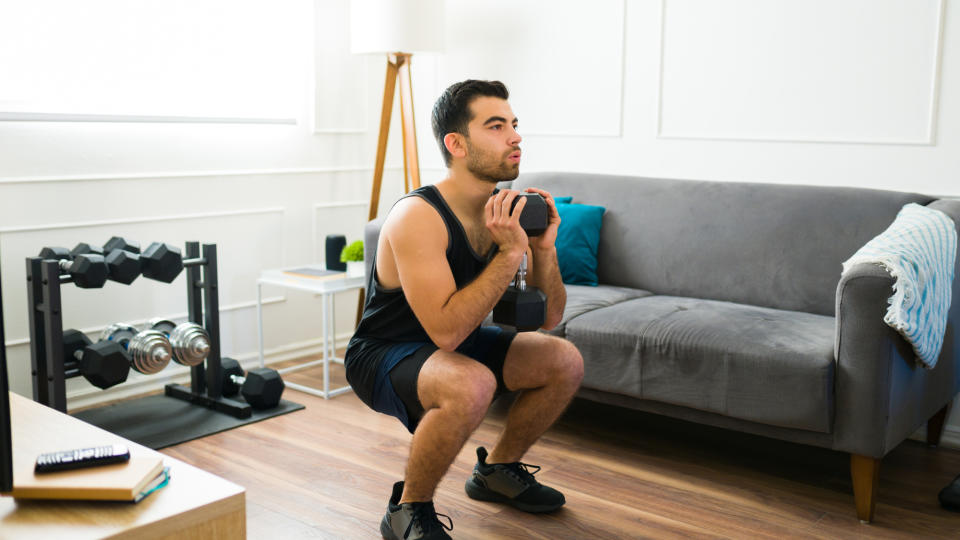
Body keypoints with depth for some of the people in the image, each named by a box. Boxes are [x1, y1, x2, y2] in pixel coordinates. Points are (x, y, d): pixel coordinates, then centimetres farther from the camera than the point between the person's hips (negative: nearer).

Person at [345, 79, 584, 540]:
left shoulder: (504, 212, -5)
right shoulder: (418, 217, -28)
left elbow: (549, 319, -1)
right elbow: (446, 332, -37)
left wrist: (544, 249, -19)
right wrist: (510, 252, -34)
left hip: (454, 344, 8)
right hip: (381, 356, -8)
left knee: (565, 361, 1)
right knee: (471, 385, -37)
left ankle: (496, 470, 22)